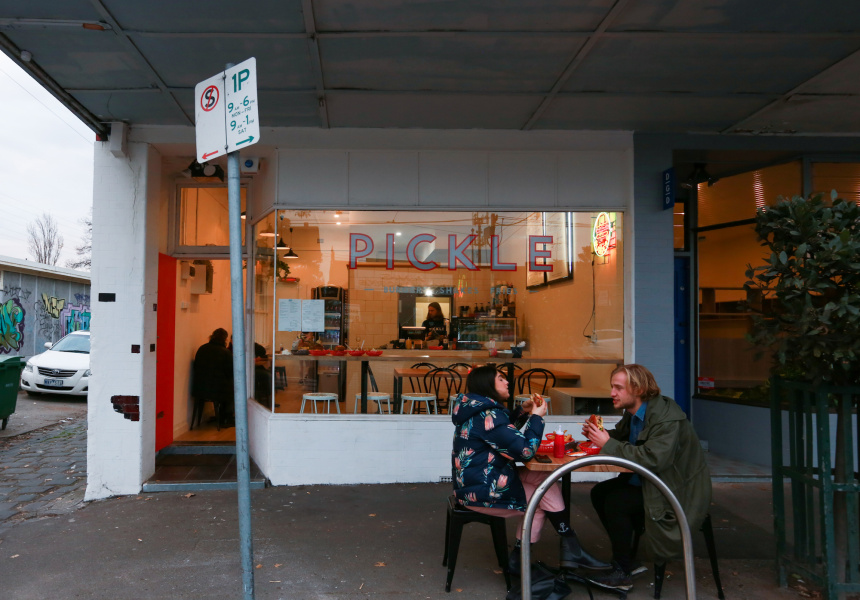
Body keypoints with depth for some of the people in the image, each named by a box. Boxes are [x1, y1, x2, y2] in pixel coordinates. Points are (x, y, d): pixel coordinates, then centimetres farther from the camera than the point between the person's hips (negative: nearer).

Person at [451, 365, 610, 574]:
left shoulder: (478, 411, 8)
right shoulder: (488, 415, -22)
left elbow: (503, 431, 26)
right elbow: (525, 451, -22)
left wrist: (522, 411, 10)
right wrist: (536, 417, -9)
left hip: (474, 483, 9)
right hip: (482, 492, -9)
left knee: (545, 478, 2)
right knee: (543, 501, 4)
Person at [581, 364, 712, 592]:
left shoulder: (666, 417, -26)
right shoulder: (633, 413, 3)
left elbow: (653, 459, -36)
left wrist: (608, 444, -31)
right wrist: (598, 434, -9)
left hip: (679, 492, -10)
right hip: (648, 481, 10)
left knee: (616, 502, -23)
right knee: (599, 493, 1)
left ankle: (622, 574, -7)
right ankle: (625, 557, 13)